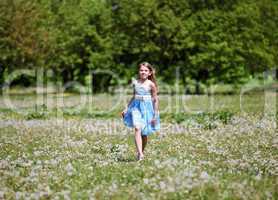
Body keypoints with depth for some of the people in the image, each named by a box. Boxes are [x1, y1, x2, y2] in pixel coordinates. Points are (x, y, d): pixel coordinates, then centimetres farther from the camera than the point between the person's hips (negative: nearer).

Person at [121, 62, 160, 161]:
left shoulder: (151, 84, -4)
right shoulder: (135, 82, 6)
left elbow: (155, 100, -1)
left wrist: (155, 115, -4)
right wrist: (126, 108, 17)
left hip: (147, 108, -1)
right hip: (136, 107, 1)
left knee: (144, 133, 7)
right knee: (137, 129, -19)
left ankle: (141, 152, 26)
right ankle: (140, 153, -28)